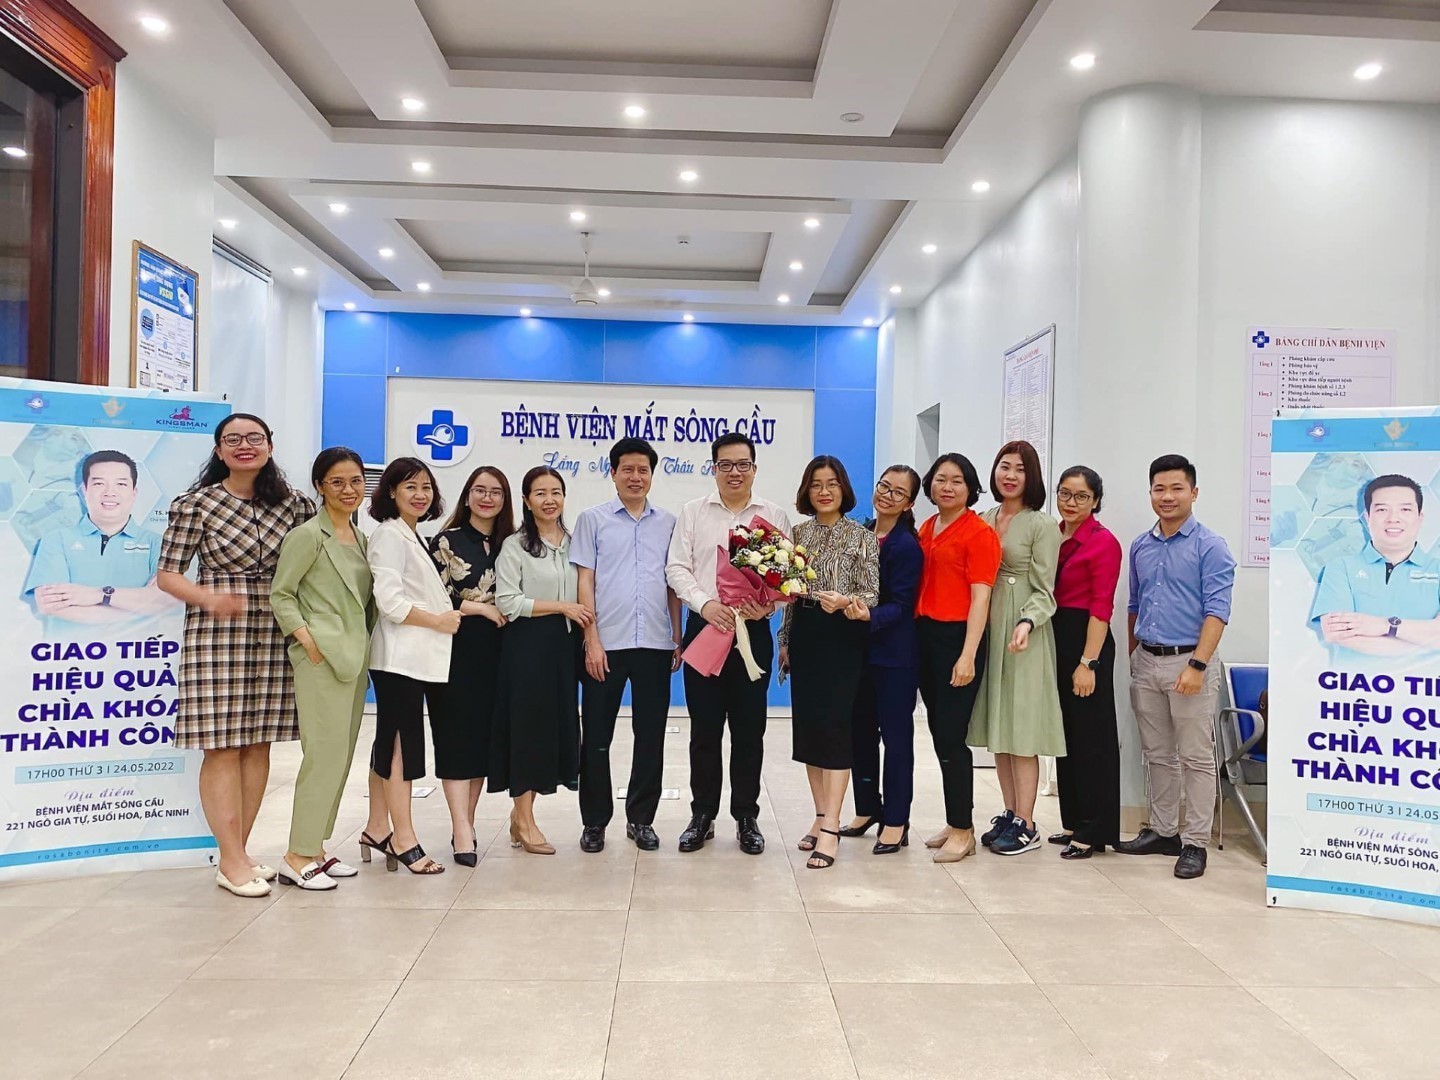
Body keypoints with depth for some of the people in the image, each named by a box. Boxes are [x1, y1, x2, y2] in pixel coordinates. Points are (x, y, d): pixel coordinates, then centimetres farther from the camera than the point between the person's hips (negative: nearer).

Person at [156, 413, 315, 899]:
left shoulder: (293, 504, 7)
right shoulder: (196, 504, -2)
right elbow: (166, 574, -2)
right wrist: (208, 597, -20)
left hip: (274, 638, 4)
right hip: (217, 637, -4)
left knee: (259, 744, 8)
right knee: (223, 747, -1)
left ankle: (238, 852, 21)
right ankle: (231, 861, 8)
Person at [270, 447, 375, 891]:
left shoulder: (360, 537, 14)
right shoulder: (308, 535, -7)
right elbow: (280, 594, -8)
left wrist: (365, 647, 10)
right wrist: (308, 641, -16)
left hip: (354, 658, 8)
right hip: (321, 659, -8)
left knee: (341, 756, 10)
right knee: (324, 754, -8)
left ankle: (315, 847, 20)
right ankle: (297, 858, 1)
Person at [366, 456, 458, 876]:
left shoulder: (415, 537, 19)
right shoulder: (389, 535, -8)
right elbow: (389, 598, -18)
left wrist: (446, 616, 12)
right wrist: (437, 620, -13)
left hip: (420, 657, 9)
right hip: (399, 656, -9)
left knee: (390, 744, 13)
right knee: (402, 745, -6)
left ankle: (377, 829, 21)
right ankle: (404, 839, -1)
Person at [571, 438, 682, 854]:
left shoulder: (668, 522, 9)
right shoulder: (593, 519, 3)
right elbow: (584, 582, -1)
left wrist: (678, 639, 7)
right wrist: (592, 641, -7)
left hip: (655, 644, 2)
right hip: (605, 644, -2)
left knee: (650, 735, 8)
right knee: (596, 736, 5)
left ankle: (641, 818, 22)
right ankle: (594, 821, 19)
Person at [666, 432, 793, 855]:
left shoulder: (775, 516, 5)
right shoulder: (693, 512, 6)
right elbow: (677, 568, 1)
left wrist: (767, 605, -17)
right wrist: (705, 603, -15)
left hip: (754, 631, 0)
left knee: (749, 729, 6)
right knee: (704, 729, 6)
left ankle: (747, 818, 19)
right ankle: (702, 816, 19)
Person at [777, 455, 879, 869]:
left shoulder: (862, 536, -2)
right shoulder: (798, 533, 11)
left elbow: (872, 594, -6)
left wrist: (844, 601, -27)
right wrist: (785, 641, 11)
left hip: (842, 636, -5)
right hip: (804, 634, 5)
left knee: (833, 723, -10)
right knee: (807, 723, 7)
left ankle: (830, 830, -8)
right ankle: (822, 816, 19)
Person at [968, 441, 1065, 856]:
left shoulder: (1041, 525, -5)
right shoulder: (984, 520, 11)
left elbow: (1043, 591, -8)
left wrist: (1026, 623, -25)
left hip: (1022, 633, -6)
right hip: (986, 628, 6)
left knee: (1021, 729, -3)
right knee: (997, 727, 10)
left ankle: (1026, 826, 7)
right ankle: (1010, 814, 21)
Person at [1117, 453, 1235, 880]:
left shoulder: (1210, 546, -7)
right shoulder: (1140, 546, 11)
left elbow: (1217, 610, -13)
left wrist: (1197, 665, -20)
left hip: (1187, 661, -6)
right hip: (1145, 662, 6)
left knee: (1196, 758, 1)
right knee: (1157, 755, 14)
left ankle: (1195, 843, 8)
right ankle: (1162, 831, 25)